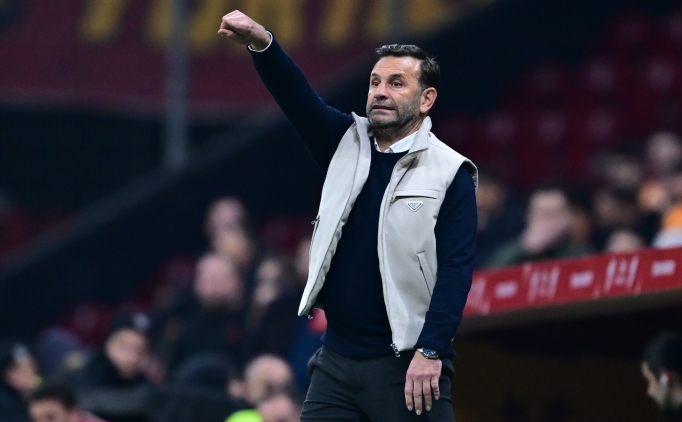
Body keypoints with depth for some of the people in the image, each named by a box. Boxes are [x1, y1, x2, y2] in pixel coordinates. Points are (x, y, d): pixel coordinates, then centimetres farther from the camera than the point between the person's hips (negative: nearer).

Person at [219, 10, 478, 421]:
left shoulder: (450, 173, -3)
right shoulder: (347, 143, 11)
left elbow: (456, 268, -10)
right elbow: (297, 95, -3)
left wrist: (431, 352, -19)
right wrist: (262, 44, -23)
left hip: (406, 365, -5)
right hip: (336, 360, 5)